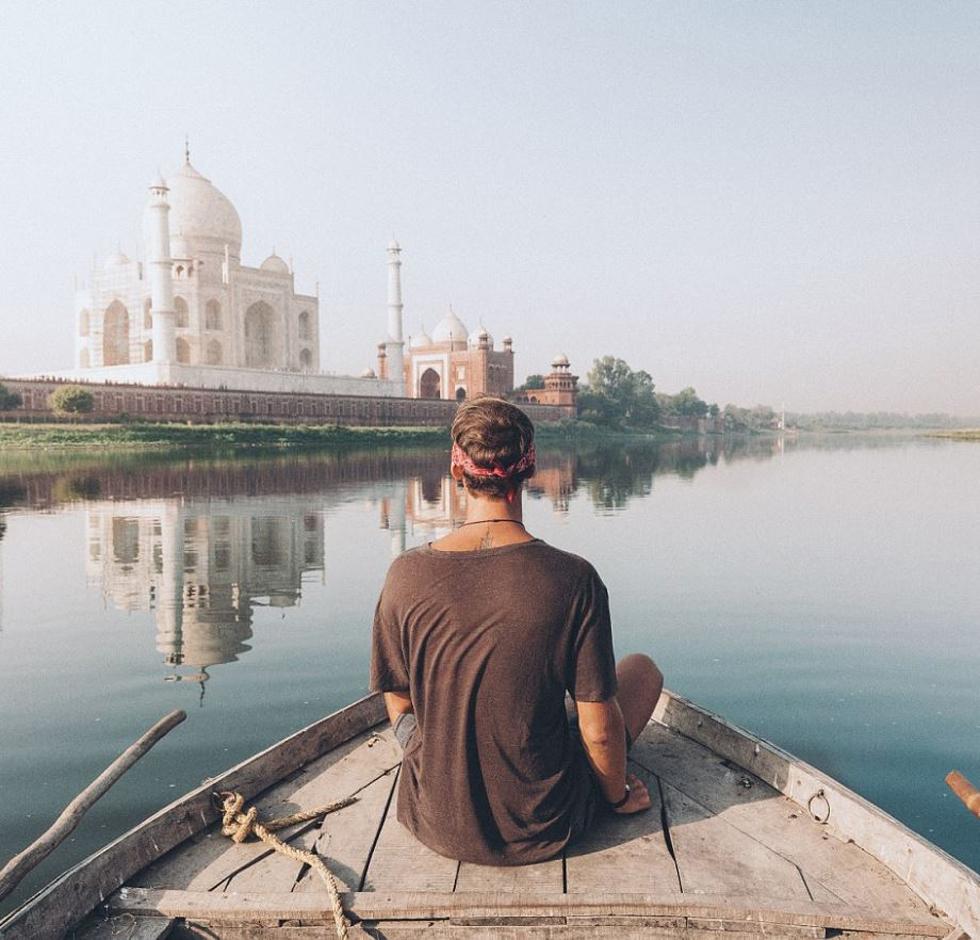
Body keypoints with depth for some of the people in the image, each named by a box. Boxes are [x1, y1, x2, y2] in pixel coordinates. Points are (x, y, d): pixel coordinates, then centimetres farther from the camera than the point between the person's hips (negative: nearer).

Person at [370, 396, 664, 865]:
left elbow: (399, 707, -3)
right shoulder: (573, 578, -22)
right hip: (540, 831, -2)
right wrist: (620, 795, 8)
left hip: (436, 824, 3)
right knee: (643, 667, 18)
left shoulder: (406, 575, -16)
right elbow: (598, 729, -14)